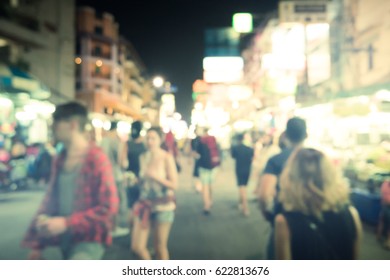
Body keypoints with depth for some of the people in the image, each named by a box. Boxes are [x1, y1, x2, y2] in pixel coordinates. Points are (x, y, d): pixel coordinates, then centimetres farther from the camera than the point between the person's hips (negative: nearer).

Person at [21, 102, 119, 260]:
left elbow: (108, 207, -16)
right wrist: (37, 243, 10)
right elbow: (51, 200, 12)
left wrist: (66, 223, -19)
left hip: (89, 240, -7)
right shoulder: (60, 160, 7)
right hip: (65, 239, 7)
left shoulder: (96, 158, -14)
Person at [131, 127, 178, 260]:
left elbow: (174, 184, -13)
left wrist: (156, 177, -25)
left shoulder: (167, 158, -11)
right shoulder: (143, 157, 4)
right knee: (137, 246, 3)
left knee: (160, 247, 5)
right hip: (145, 203, 5)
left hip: (163, 205, -5)